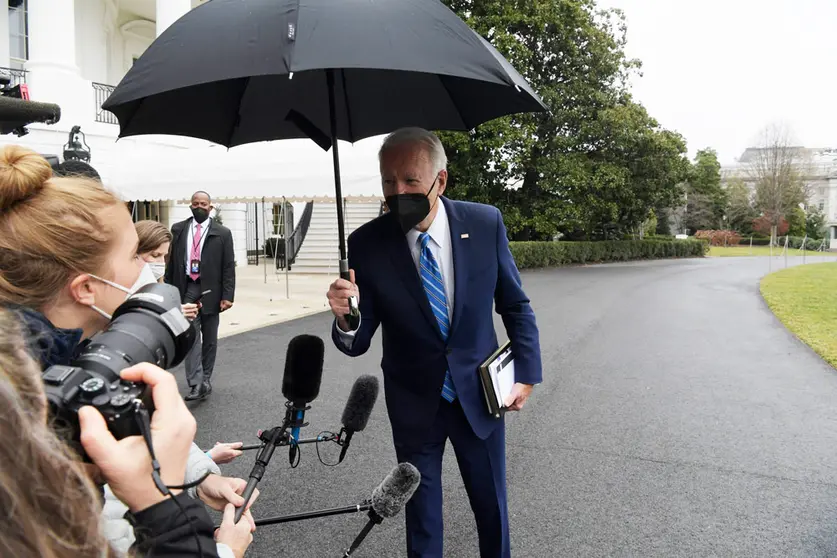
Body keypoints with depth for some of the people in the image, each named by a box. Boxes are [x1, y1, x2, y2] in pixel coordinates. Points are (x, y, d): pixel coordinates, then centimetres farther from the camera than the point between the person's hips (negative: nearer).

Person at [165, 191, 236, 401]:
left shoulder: (222, 233, 1)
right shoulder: (178, 229, 8)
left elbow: (228, 267, -2)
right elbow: (171, 262, 10)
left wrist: (227, 295, -9)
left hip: (210, 290, 0)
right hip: (186, 289, 1)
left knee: (210, 339, 8)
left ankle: (206, 379, 22)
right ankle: (197, 383, -12)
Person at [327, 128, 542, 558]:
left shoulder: (485, 223, -14)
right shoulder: (366, 244, -17)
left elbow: (515, 305, 0)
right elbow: (357, 344, -12)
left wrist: (526, 372, -2)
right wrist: (345, 319, -33)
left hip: (479, 392, 1)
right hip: (414, 401, -1)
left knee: (491, 505, 20)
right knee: (421, 511, 17)